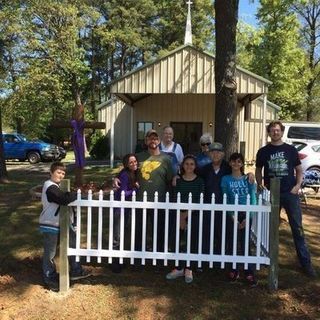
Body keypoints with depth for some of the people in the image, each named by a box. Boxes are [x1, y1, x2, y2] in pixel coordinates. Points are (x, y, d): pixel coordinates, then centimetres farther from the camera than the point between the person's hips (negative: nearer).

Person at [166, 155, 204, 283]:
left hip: (194, 215, -1)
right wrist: (180, 217, -10)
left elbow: (199, 201, -6)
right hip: (179, 215, 2)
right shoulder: (178, 180, 4)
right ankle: (179, 268, 13)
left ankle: (188, 269, 16)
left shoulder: (199, 181, 0)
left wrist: (186, 214, -11)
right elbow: (175, 199, 0)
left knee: (192, 242, 1)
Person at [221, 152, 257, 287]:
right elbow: (225, 200, 1)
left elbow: (253, 199, 2)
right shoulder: (226, 179, 5)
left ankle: (249, 273, 4)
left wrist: (248, 217, -9)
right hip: (231, 214, 0)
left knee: (245, 243, -3)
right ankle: (234, 270, 15)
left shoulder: (248, 179, 6)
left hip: (246, 214, 0)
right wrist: (232, 216, -11)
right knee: (232, 243, 1)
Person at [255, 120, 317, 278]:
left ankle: (305, 262, 9)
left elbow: (299, 170, 9)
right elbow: (258, 170, 14)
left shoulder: (291, 150, 5)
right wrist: (260, 185, -2)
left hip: (290, 193, 0)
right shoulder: (263, 151, 5)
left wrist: (298, 185, -6)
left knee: (297, 228, 1)